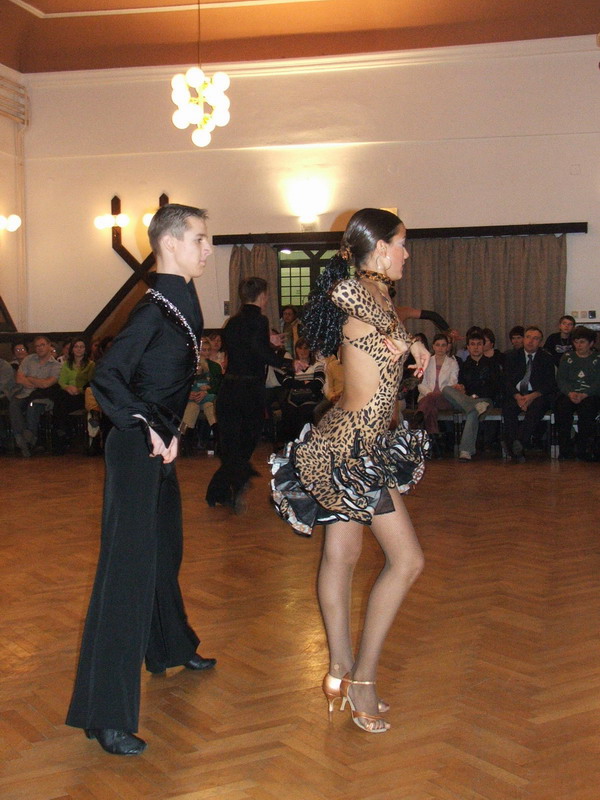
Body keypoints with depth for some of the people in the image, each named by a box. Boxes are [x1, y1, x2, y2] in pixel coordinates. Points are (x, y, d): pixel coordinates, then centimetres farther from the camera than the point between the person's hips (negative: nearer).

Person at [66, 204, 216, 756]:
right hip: (138, 450, -10)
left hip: (159, 447, 10)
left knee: (165, 550, 25)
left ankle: (171, 648, 47)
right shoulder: (154, 310, -19)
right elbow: (106, 378, -24)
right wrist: (150, 428, -27)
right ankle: (105, 715, -3)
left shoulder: (182, 303, 10)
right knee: (128, 568, -8)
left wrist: (168, 432, 14)